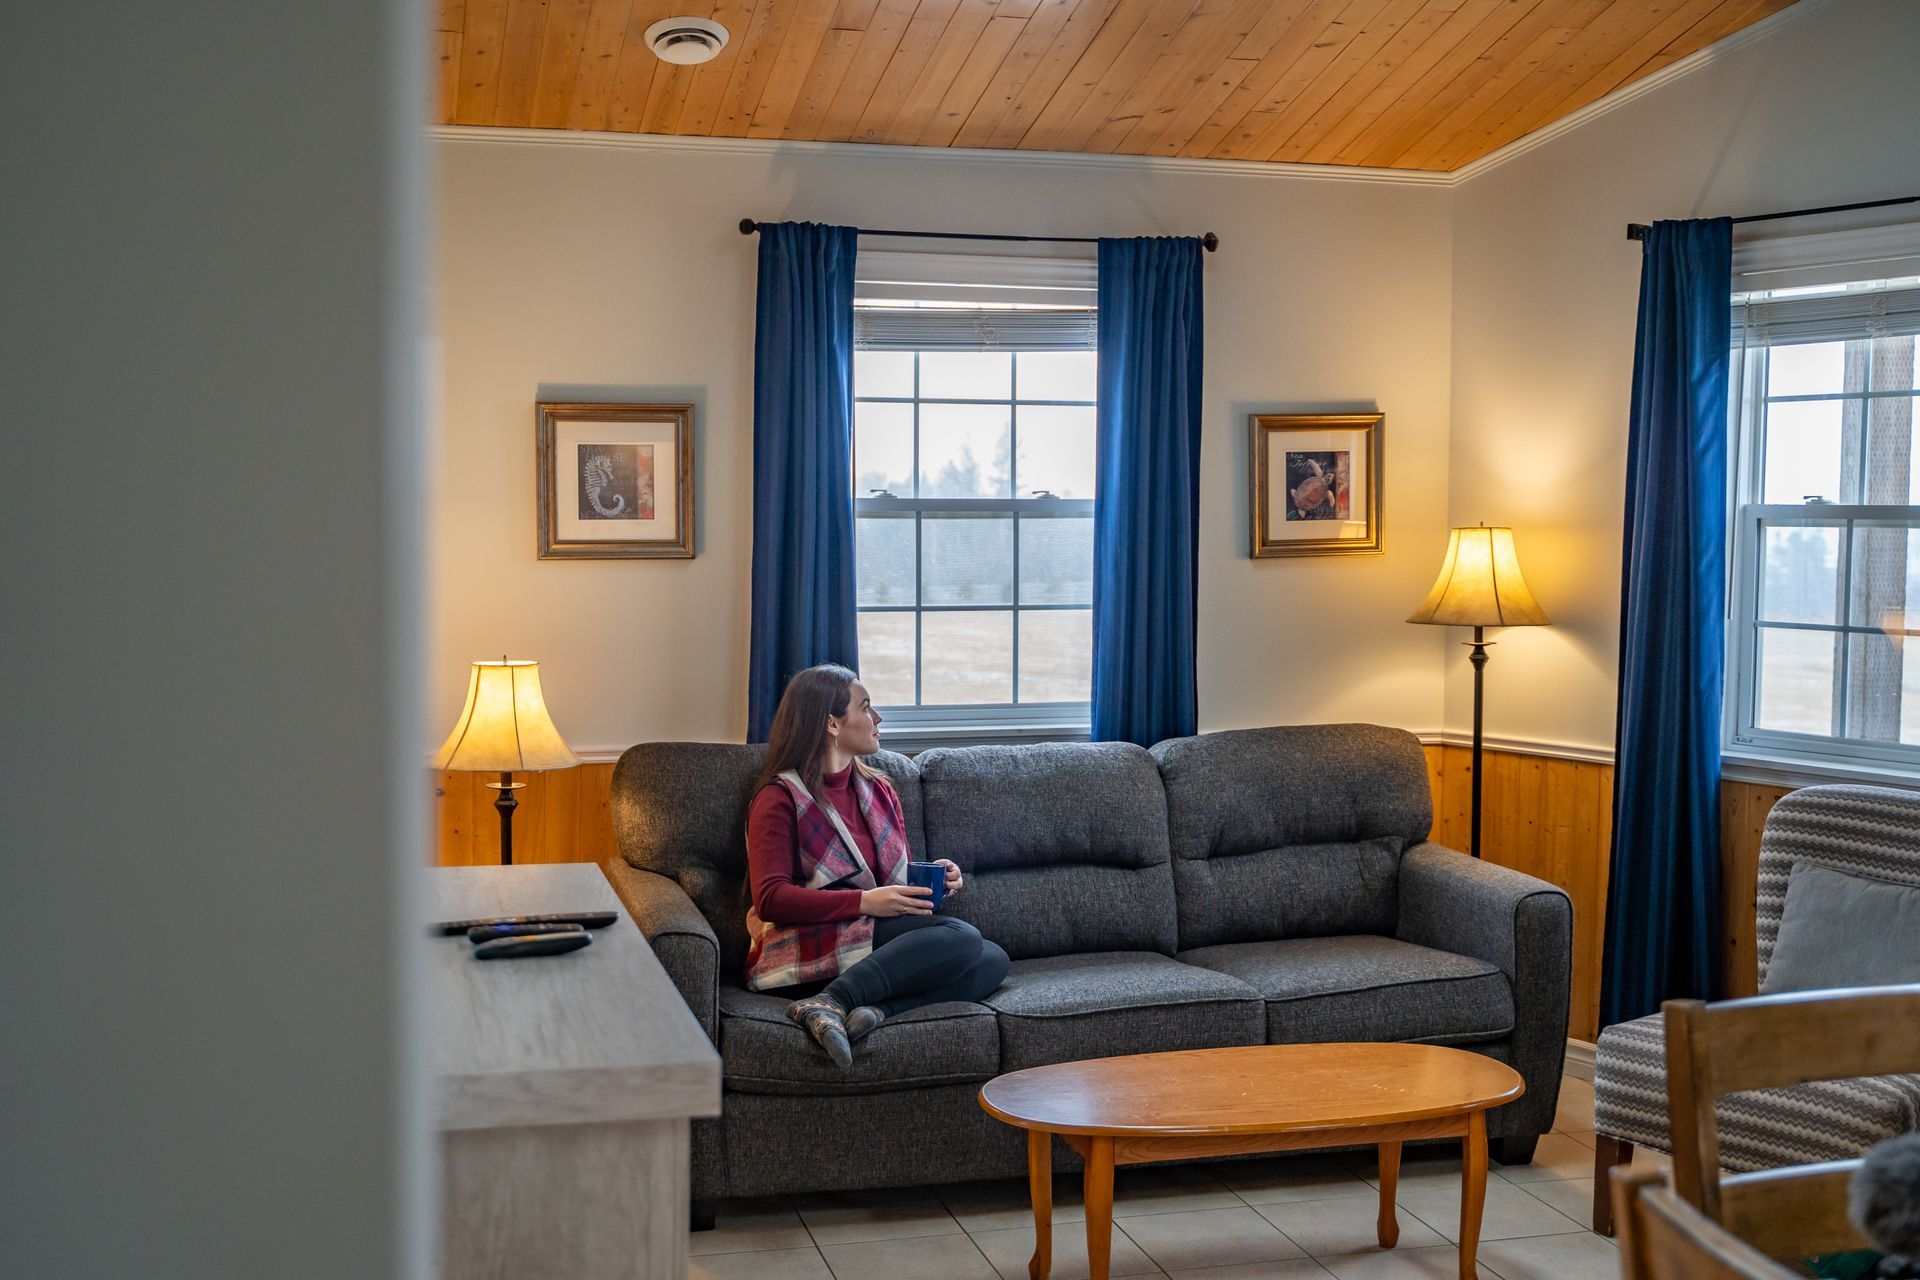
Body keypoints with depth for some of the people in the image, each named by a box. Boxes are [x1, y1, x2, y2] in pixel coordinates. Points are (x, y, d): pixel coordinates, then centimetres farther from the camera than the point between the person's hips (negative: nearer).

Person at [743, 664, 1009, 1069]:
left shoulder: (879, 790, 22)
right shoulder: (779, 798, -1)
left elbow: (899, 878, 27)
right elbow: (770, 899, -12)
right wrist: (864, 901, -21)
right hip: (812, 943, -8)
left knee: (993, 960, -14)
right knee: (962, 937, -25)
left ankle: (878, 1008, -33)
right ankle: (831, 1002, -38)